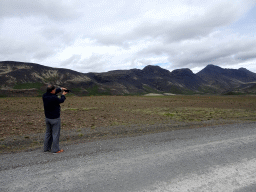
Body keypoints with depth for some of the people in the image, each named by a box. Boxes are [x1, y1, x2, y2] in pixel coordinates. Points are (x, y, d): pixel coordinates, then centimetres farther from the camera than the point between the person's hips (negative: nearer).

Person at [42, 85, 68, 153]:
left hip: (47, 118, 8)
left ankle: (46, 148, 29)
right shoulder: (54, 98, -25)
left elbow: (52, 93, 15)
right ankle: (55, 149, 11)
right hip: (55, 119, -8)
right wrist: (63, 95, 13)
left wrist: (60, 89, 19)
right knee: (55, 134, 3)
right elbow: (61, 101, -5)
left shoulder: (44, 96, -3)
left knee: (48, 133, 19)